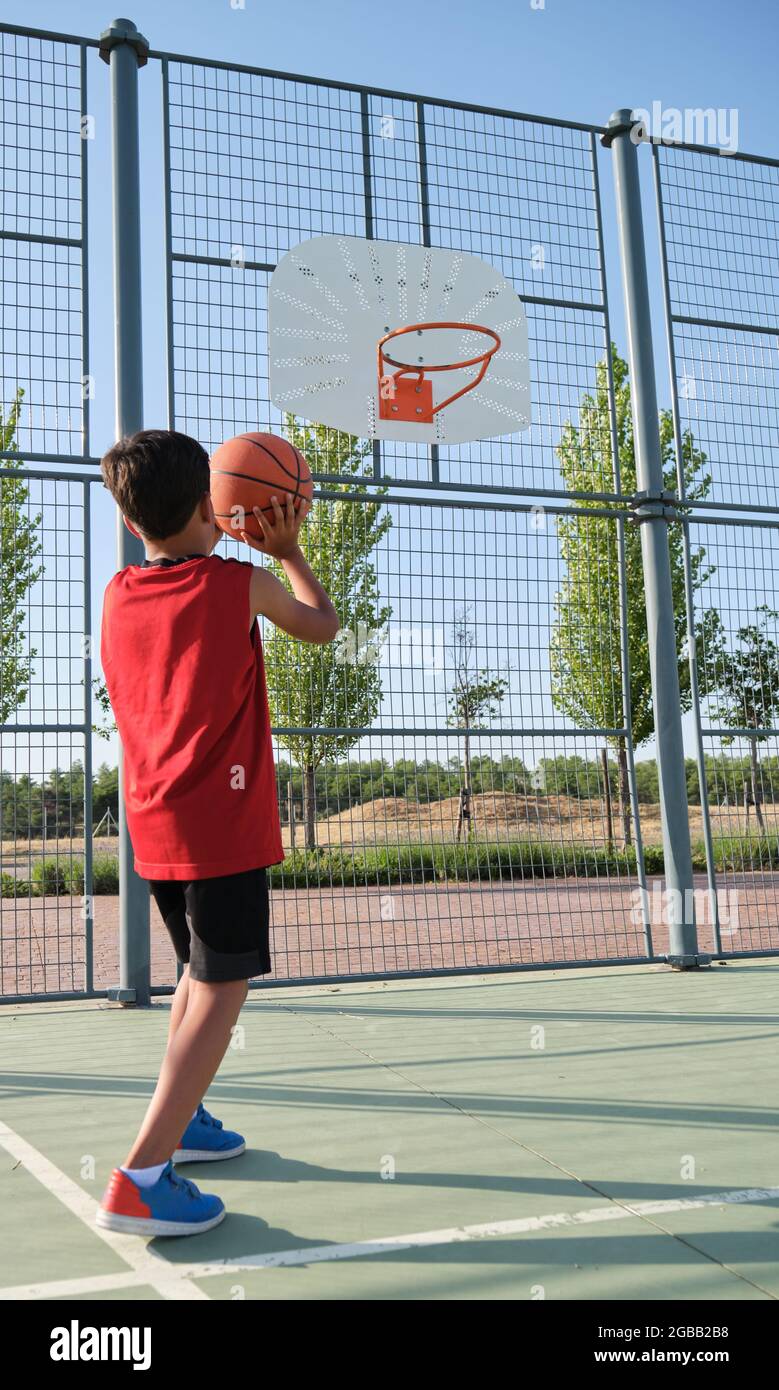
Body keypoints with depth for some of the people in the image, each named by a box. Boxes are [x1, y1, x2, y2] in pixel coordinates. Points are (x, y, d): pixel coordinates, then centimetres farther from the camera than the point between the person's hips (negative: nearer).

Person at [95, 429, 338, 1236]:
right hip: (222, 823, -7)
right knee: (221, 993, -6)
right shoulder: (241, 584, -6)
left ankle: (181, 1122, 34)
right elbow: (323, 626, 12)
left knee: (200, 975, 24)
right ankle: (140, 1180, -13)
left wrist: (217, 542, 27)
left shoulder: (118, 594, 8)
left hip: (153, 826, 7)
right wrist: (287, 552, 24)